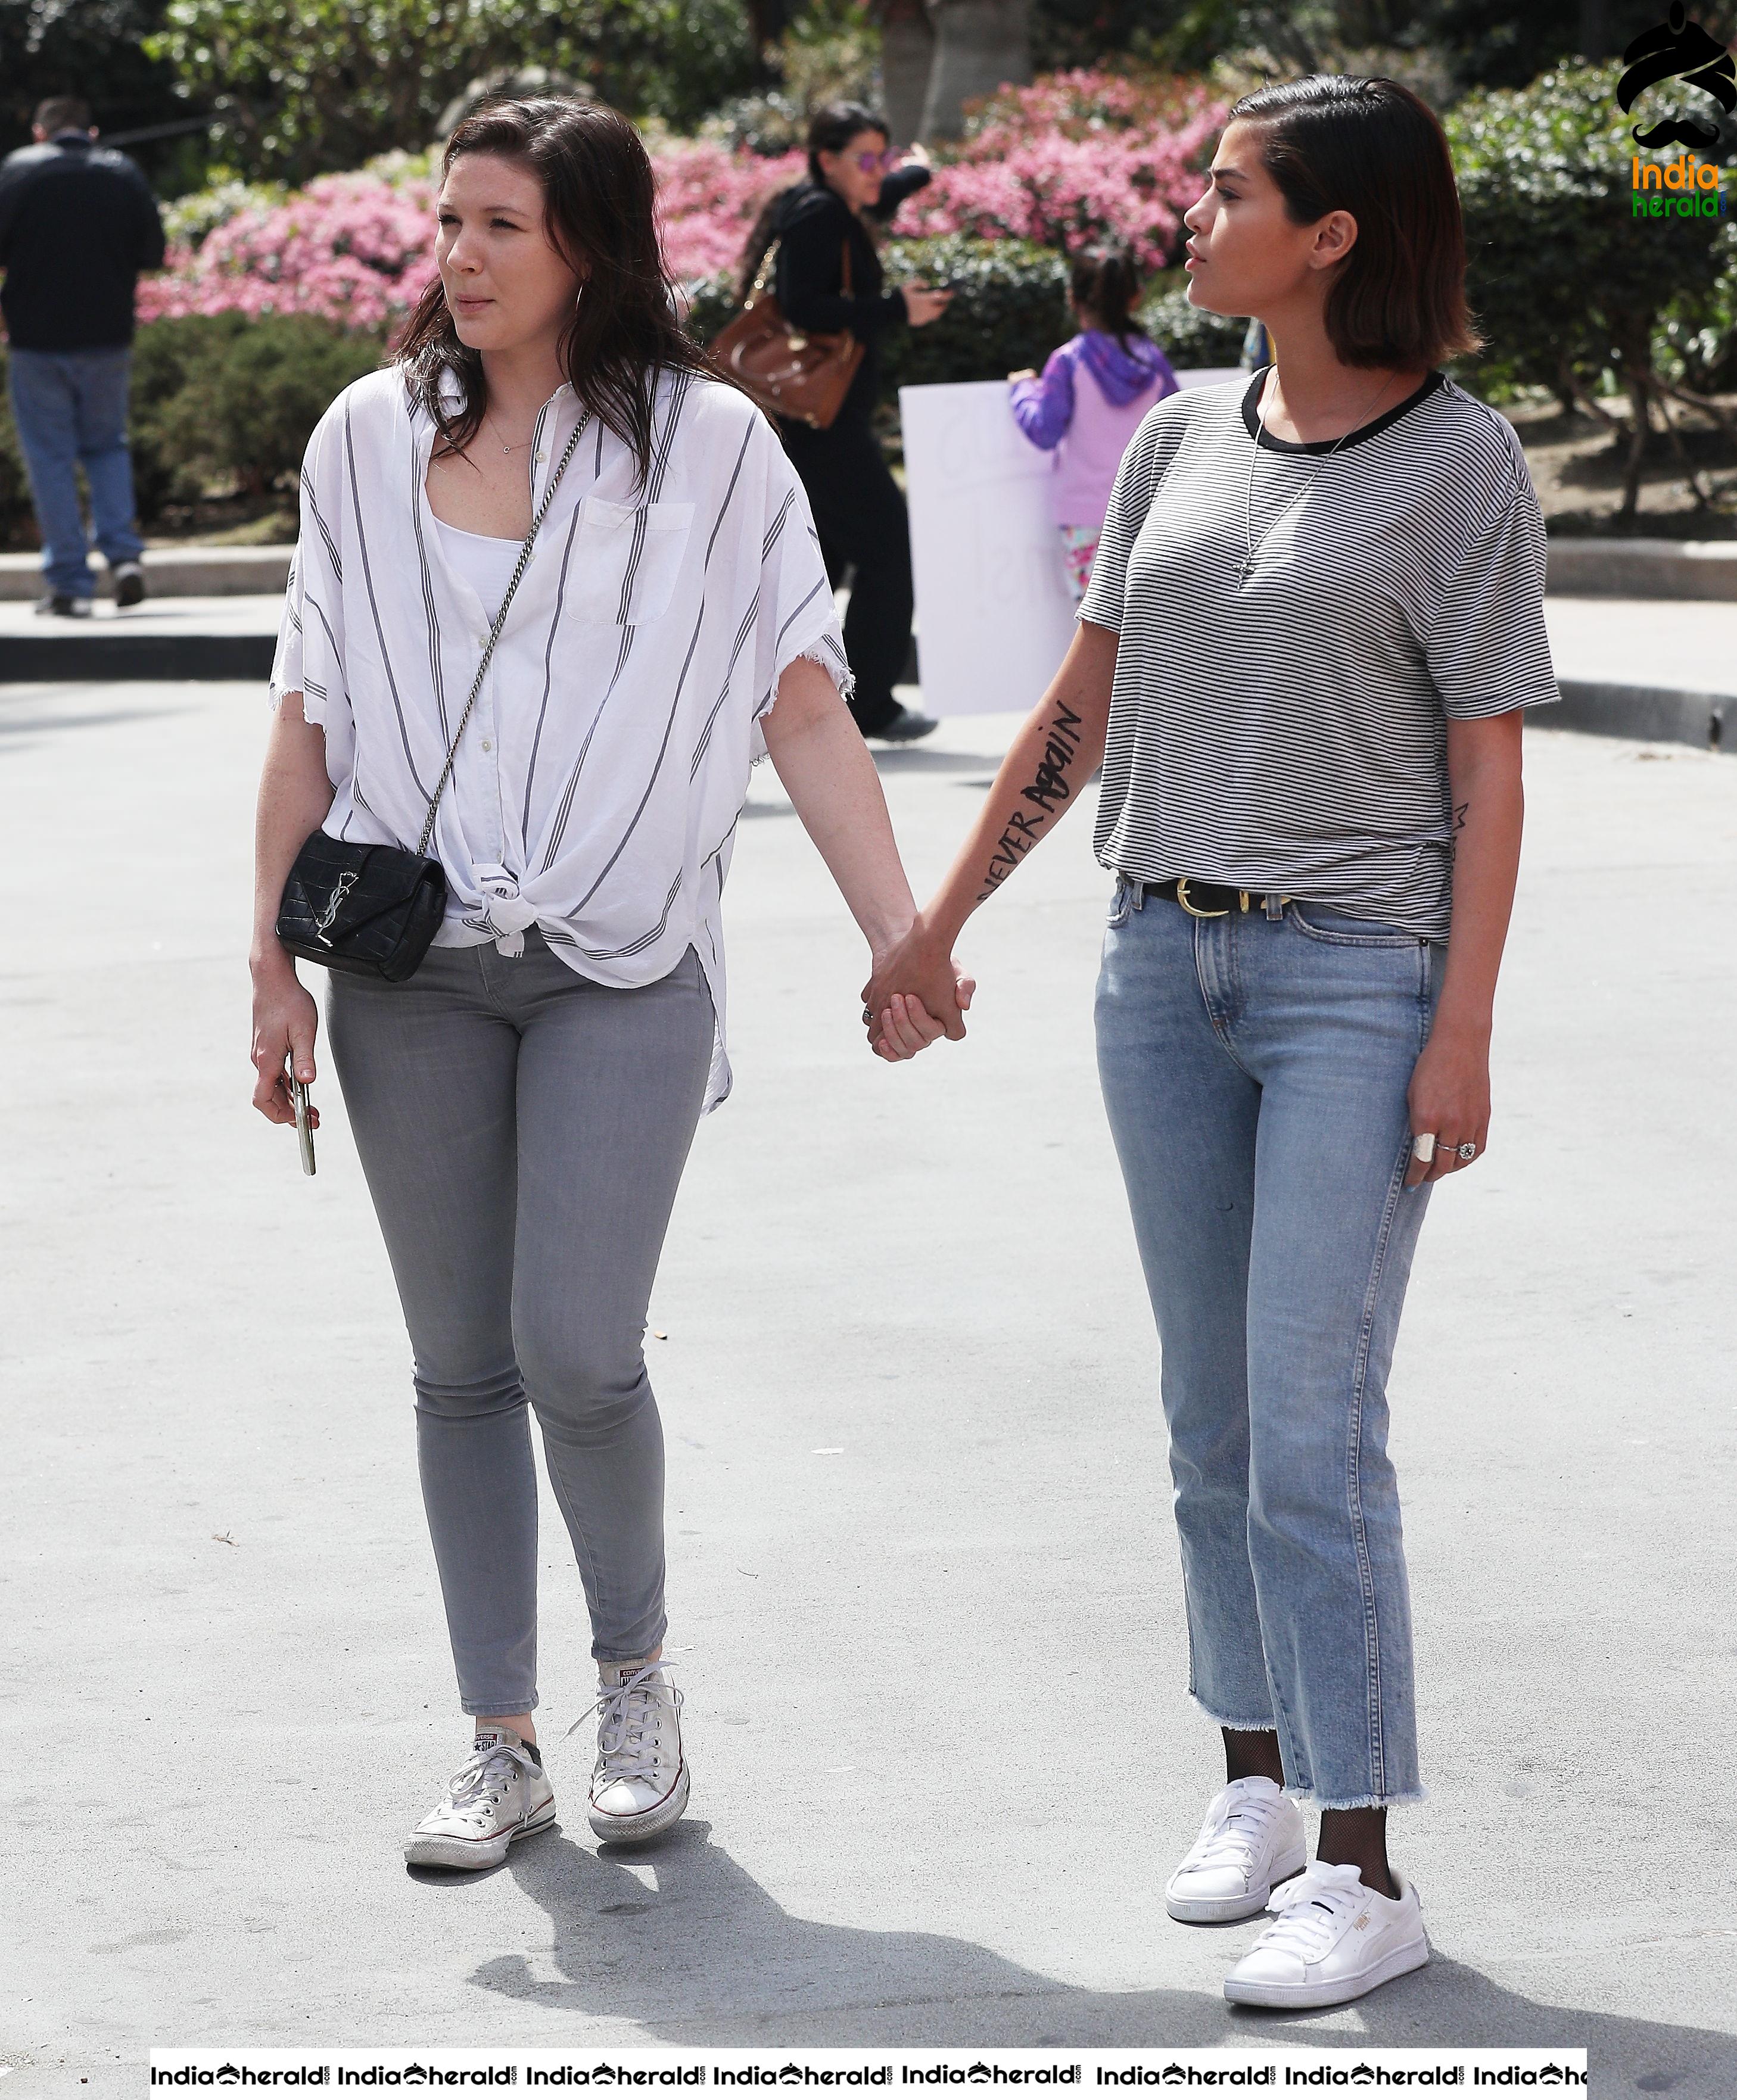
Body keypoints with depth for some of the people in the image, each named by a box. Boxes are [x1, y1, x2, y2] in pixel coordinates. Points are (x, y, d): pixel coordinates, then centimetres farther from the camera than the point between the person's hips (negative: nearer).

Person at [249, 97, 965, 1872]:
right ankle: (501, 1746, 17)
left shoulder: (707, 446, -1)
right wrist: (274, 961, 6)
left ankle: (636, 1677, 15)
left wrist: (900, 941, -7)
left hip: (621, 971, -3)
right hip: (409, 970, 3)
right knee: (461, 1365, 7)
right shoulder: (368, 442, 7)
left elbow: (803, 709, -1)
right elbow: (309, 717, 9)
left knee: (577, 1353, -12)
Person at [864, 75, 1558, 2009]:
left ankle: (1362, 1871, -5)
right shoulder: (1179, 441, 9)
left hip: (1356, 977, -6)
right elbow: (1083, 704, 16)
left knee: (1312, 1429, -9)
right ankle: (1254, 1776, 23)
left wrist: (1462, 1034, -12)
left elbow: (1488, 774, -7)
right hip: (1165, 971, 6)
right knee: (1210, 1417, 10)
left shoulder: (1460, 465, -6)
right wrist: (938, 921, 17)